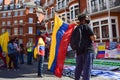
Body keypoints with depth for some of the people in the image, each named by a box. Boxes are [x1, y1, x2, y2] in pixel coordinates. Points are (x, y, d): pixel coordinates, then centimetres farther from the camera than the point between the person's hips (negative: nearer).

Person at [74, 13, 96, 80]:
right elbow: (93, 38, -10)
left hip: (79, 50, 8)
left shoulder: (77, 28, 16)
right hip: (87, 50, -7)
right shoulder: (86, 26, -6)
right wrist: (93, 35, 8)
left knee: (78, 67, 13)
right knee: (87, 68, -6)